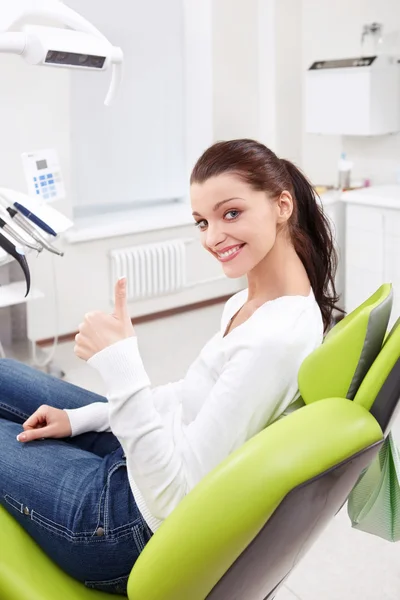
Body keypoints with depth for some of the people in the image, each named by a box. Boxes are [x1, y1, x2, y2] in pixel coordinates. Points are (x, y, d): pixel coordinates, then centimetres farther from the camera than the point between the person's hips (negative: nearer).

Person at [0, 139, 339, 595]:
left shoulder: (275, 339, -32)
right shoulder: (256, 298, -3)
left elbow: (173, 497, -31)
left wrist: (121, 365, -36)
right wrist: (81, 418, 8)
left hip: (139, 527, -8)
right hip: (142, 450, 8)